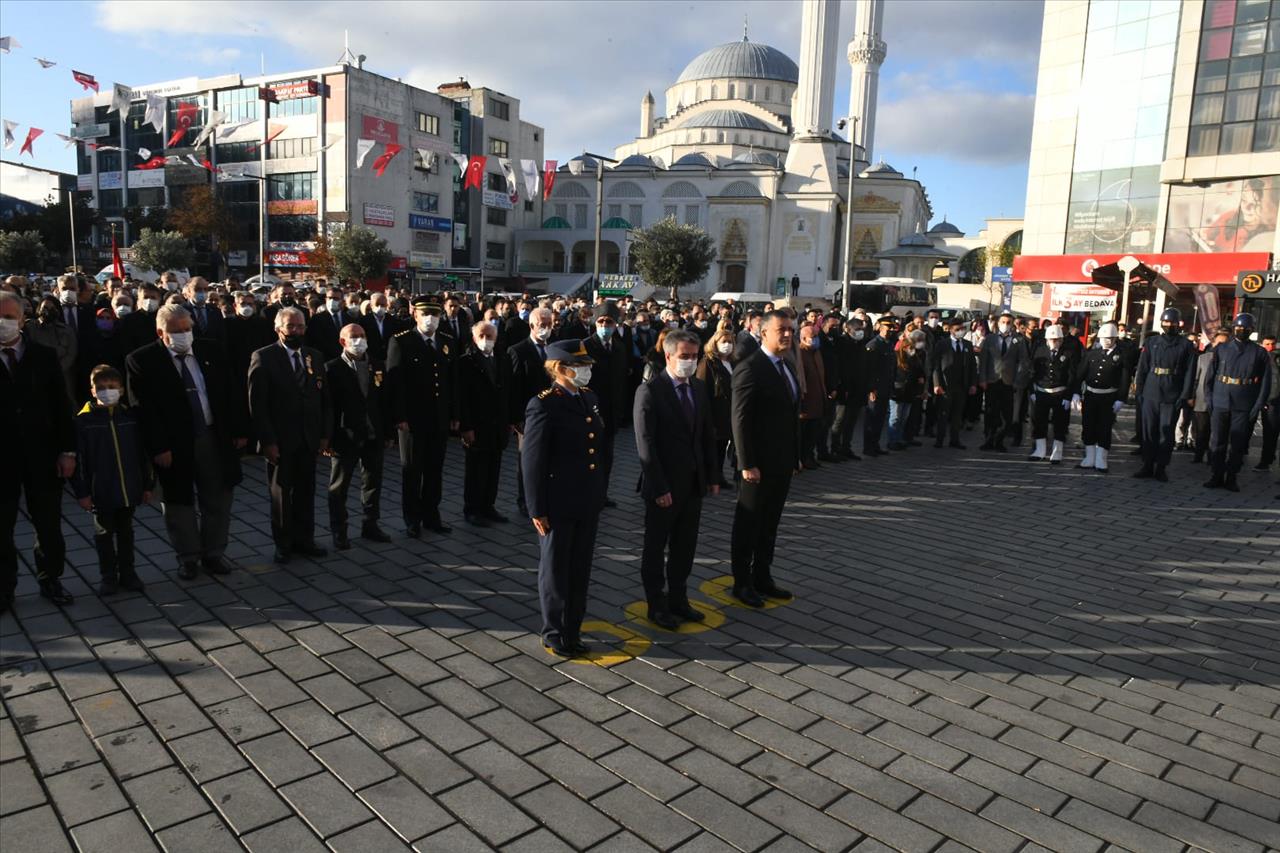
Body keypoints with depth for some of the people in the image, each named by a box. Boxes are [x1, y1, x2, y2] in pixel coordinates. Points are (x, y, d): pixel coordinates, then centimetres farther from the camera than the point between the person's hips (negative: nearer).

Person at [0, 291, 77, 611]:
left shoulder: (45, 356, 1)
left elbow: (62, 406, 2)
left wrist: (67, 450, -4)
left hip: (42, 456, 1)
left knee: (49, 525, 10)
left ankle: (50, 579, 26)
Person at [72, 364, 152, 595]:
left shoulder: (130, 417, 0)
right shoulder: (84, 420, -8)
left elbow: (142, 454, 5)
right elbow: (79, 459, -8)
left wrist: (147, 485, 6)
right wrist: (82, 492, -10)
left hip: (129, 490, 3)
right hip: (101, 493, -2)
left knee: (126, 532, 15)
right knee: (104, 534, 9)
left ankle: (127, 572, 27)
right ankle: (108, 576, 22)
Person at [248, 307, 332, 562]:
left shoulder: (314, 356, 8)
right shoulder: (263, 357, -7)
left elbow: (324, 399, 10)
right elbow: (257, 404, -10)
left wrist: (325, 434, 3)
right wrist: (267, 440, -15)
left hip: (309, 439, 4)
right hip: (280, 440, -4)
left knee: (305, 492, 11)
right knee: (281, 493, 9)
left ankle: (304, 539, 24)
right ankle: (283, 545, 21)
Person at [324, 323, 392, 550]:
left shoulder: (376, 368, 8)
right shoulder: (332, 368, -6)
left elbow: (384, 402, 9)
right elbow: (327, 404, -10)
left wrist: (387, 433, 6)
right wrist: (328, 438, -14)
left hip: (374, 437, 5)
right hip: (344, 436, -4)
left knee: (373, 483, 13)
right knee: (339, 487, 7)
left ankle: (370, 525, 27)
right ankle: (338, 532, 18)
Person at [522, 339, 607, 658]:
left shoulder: (589, 397, 8)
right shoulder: (544, 405, -14)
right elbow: (533, 461, -14)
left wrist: (600, 493, 13)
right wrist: (537, 510, -14)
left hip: (589, 502, 7)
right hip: (558, 505, -7)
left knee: (580, 569, 15)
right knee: (555, 570, 10)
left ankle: (573, 631, 30)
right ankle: (554, 634, 26)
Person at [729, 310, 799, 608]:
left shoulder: (786, 367, 13)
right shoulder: (750, 369, -15)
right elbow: (740, 420, -18)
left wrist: (794, 457, 13)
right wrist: (747, 464, -20)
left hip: (782, 462, 8)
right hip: (759, 464, -8)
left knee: (770, 523, 16)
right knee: (749, 524, 5)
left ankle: (762, 577, 28)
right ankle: (742, 583, 17)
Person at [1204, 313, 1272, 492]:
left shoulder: (1260, 353, 3)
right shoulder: (1221, 349, 7)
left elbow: (1265, 383, 1)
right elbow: (1210, 376, 9)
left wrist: (1258, 406, -6)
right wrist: (1210, 398, 1)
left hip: (1244, 408, -1)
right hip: (1221, 404, 1)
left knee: (1238, 445, 3)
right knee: (1217, 443, 4)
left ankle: (1231, 478, 13)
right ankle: (1217, 477, 14)